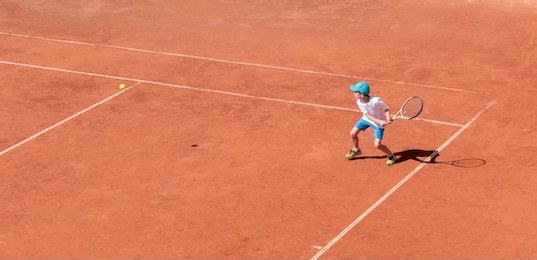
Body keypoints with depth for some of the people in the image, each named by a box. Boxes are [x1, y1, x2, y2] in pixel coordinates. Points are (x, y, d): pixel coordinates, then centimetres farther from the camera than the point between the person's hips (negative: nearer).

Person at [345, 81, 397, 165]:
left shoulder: (376, 101, -38)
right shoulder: (359, 102, -21)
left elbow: (386, 109, -21)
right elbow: (367, 115, -21)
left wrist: (388, 119, -39)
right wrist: (379, 121, -36)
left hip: (379, 123, -5)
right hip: (367, 119, 5)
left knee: (377, 145, -11)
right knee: (353, 133, 8)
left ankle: (391, 156, 15)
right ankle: (356, 150, 37)